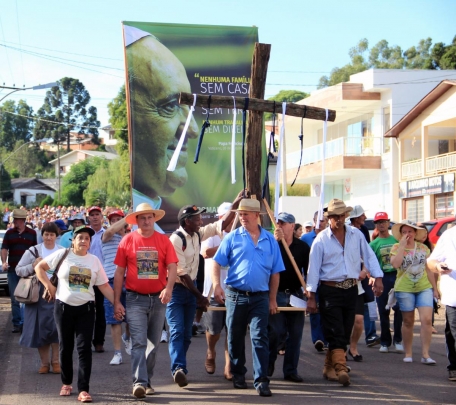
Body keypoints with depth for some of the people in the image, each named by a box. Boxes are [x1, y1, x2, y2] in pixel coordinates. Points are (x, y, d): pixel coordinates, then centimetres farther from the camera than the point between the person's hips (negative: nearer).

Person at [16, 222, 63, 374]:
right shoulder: (33, 251, 3)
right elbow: (18, 270, 3)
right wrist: (33, 266, -13)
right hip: (39, 295, 0)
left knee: (57, 328, -4)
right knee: (41, 328, 3)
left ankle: (55, 361, 10)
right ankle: (44, 362, 14)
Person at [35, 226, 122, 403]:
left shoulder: (94, 260, 5)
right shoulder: (62, 255, -1)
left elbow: (104, 285, 7)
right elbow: (39, 267, 5)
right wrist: (49, 286, -3)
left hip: (86, 309, 1)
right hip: (64, 307, -1)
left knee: (84, 348, -6)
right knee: (65, 347, 9)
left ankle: (83, 390, -7)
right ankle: (66, 383, 26)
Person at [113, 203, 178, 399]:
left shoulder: (163, 240, 0)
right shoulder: (127, 240, -2)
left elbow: (172, 267, -6)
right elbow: (119, 272, 1)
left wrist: (168, 288, -25)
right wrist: (116, 301, -2)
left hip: (159, 299, 2)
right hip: (136, 299, -2)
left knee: (153, 344, 12)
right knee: (139, 342, -11)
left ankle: (147, 380, 25)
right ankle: (139, 382, -15)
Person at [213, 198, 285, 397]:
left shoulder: (270, 240, 6)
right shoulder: (233, 237, 1)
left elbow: (275, 272, 9)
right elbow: (217, 263, -1)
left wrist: (272, 299, 7)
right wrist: (217, 285, -16)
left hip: (260, 297, 0)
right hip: (236, 295, 0)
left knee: (260, 338, -7)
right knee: (235, 338, 10)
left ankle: (261, 381, -7)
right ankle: (238, 375, 26)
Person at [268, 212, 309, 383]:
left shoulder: (302, 246, 6)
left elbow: (308, 271, 8)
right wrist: (275, 241, -23)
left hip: (296, 293, 3)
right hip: (276, 294, -2)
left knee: (295, 334, 3)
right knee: (275, 331, -8)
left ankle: (291, 370, 11)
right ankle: (268, 364, 14)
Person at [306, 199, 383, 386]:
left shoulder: (356, 235, 6)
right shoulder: (321, 239, -5)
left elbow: (369, 256, 10)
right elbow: (313, 268, -5)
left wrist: (378, 277, -3)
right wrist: (311, 296, -8)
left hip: (351, 289, 4)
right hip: (330, 291, -4)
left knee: (345, 332, 8)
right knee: (336, 332, -10)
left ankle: (329, 367, 21)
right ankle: (341, 368, -17)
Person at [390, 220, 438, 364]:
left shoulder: (423, 248, 9)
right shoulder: (396, 247, 0)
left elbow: (428, 269, 15)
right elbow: (395, 264, -19)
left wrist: (435, 288, 13)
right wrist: (402, 245, -16)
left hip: (424, 287, 2)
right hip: (405, 289, -2)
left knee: (427, 319, -11)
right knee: (408, 322, 5)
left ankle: (425, 354, -8)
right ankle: (408, 353, 17)